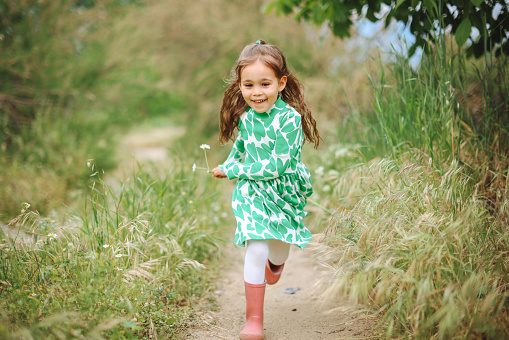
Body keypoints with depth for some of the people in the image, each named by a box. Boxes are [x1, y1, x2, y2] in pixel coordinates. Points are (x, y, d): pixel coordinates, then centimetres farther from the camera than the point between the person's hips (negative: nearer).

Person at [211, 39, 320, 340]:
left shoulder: (289, 118, -24)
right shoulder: (245, 117, -7)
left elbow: (277, 165, -26)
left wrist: (234, 171, -20)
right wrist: (227, 167, 4)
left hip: (284, 192, -1)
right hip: (252, 194, 1)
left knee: (279, 245, 20)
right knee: (256, 250, -12)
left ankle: (276, 262, 61)